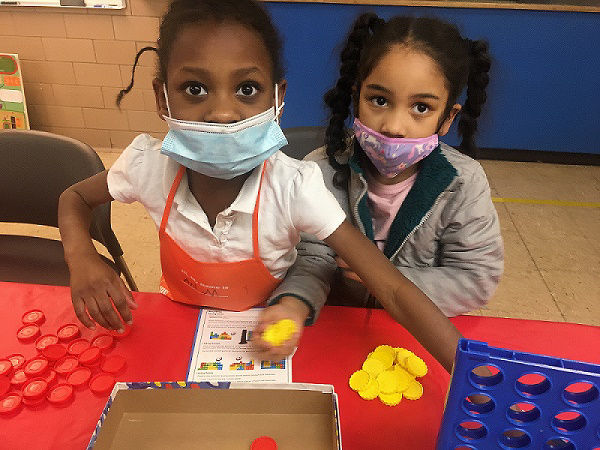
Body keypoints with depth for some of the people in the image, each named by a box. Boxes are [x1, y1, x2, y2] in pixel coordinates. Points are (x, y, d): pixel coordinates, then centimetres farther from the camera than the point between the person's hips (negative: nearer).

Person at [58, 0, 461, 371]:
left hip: (268, 336, 0)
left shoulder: (293, 186, -30)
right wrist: (83, 259, -21)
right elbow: (74, 199, 0)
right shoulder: (150, 166, -21)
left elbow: (394, 291, -31)